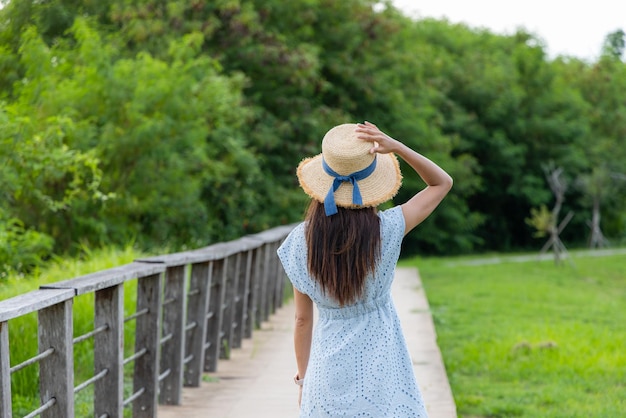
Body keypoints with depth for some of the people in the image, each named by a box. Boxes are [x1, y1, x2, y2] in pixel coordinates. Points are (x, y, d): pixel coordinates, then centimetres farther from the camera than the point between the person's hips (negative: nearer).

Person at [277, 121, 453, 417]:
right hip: (379, 367, -2)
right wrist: (396, 147, -13)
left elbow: (302, 320, -1)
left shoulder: (300, 243, -9)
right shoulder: (386, 231, -14)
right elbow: (442, 183, -1)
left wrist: (303, 378, 11)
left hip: (329, 368, 2)